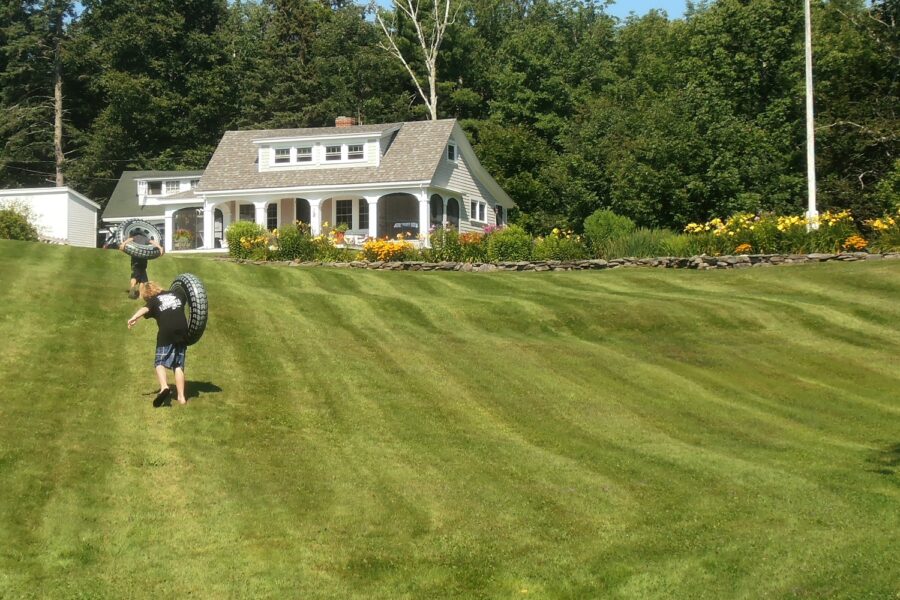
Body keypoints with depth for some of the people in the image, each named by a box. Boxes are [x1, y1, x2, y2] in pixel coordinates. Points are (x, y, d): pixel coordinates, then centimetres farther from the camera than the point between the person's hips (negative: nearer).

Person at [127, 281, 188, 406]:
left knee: (160, 363, 1)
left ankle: (164, 387, -25)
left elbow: (145, 308, -18)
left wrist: (134, 317, -34)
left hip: (166, 333, -5)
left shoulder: (154, 301, 5)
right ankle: (181, 397, 5)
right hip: (182, 331, 5)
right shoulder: (176, 295, 20)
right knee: (179, 365, 10)